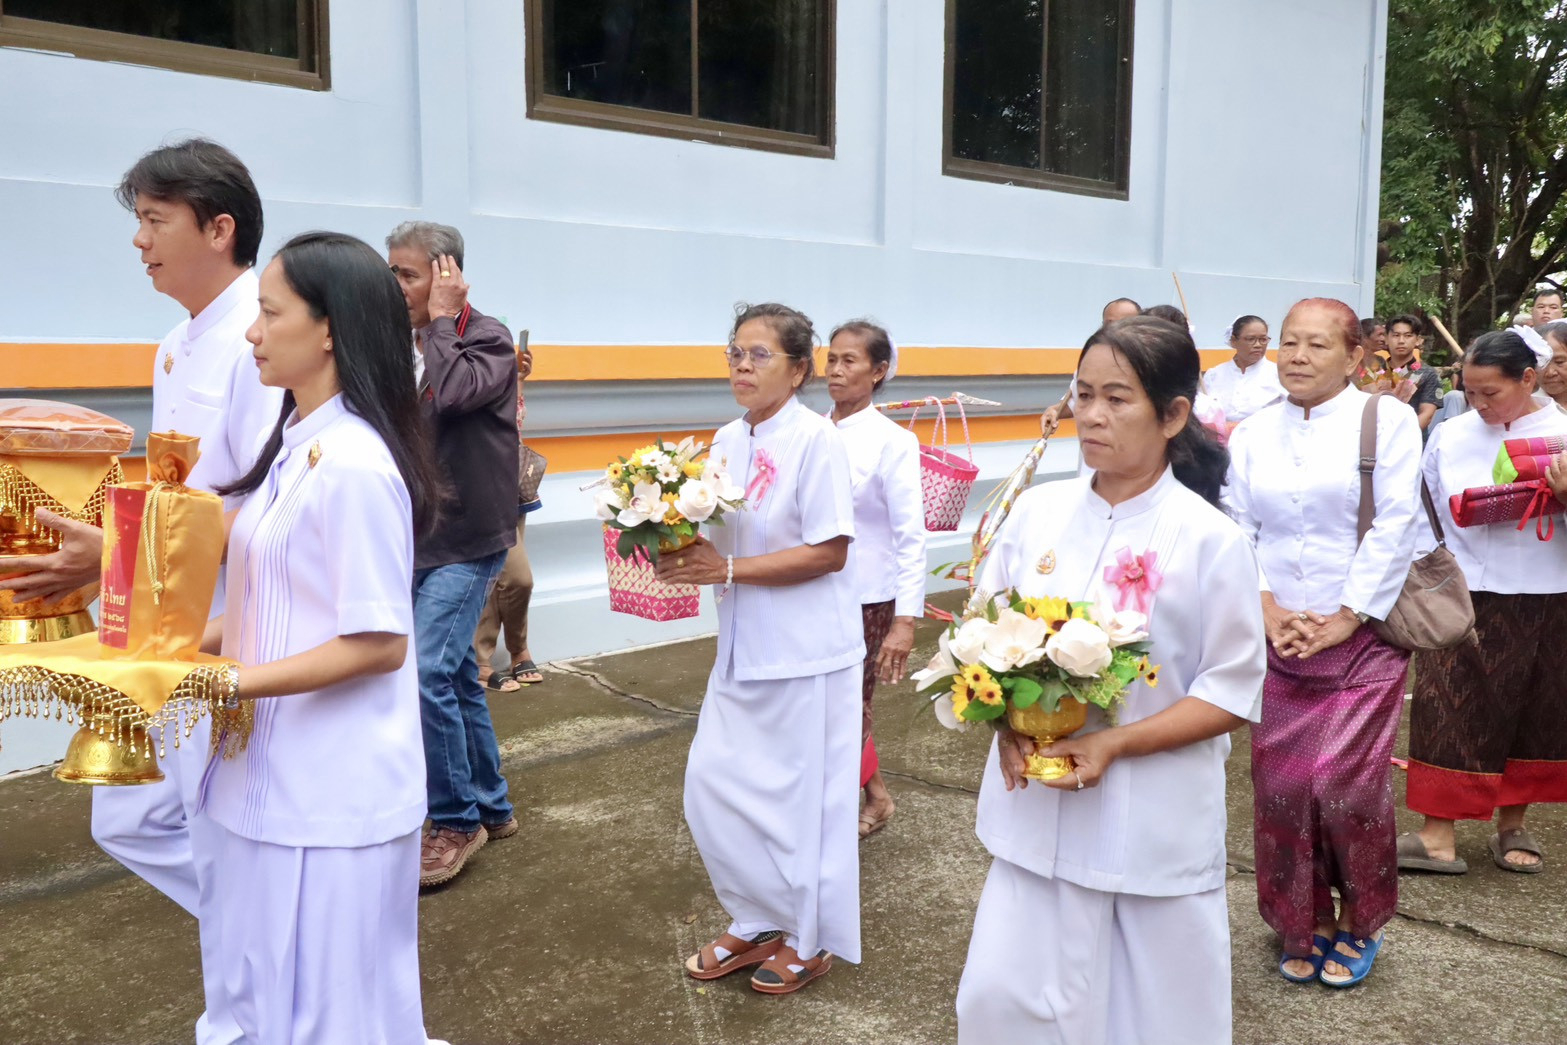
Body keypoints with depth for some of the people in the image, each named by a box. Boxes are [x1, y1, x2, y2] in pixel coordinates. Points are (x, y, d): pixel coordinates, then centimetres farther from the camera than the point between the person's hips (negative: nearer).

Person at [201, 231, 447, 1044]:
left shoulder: (350, 464, -21)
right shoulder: (298, 444, 8)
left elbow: (378, 641, -21)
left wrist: (232, 683, -21)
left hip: (329, 794, -9)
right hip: (277, 776, 9)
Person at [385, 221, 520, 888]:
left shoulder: (488, 339, -9)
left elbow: (450, 394, -29)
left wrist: (443, 318, -18)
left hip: (466, 542, -7)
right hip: (418, 540, 8)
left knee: (427, 673, -17)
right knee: (457, 675, 13)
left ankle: (456, 822, -2)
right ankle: (491, 808, 26)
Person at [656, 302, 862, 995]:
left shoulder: (816, 440, -15)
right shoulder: (727, 441, 6)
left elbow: (829, 551, -19)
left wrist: (728, 569, -21)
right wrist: (685, 558, -9)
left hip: (806, 651, -7)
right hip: (743, 646, 7)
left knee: (801, 795, 6)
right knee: (712, 786, 10)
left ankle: (812, 938, 27)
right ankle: (759, 923, 31)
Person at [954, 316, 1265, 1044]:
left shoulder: (1211, 539, -12)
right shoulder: (1037, 510, -1)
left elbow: (1234, 691, -9)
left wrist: (1114, 745, -19)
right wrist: (1007, 722, -11)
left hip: (1155, 821, -3)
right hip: (1035, 808, 3)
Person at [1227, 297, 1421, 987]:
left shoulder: (1386, 420, -3)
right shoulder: (1254, 434, 8)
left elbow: (1394, 529, -9)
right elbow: (1236, 529, 3)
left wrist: (1346, 618, -13)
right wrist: (1268, 611, -9)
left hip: (1361, 638, -3)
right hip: (1278, 641, 3)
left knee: (1346, 783, -4)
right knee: (1281, 783, 4)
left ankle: (1358, 920, 20)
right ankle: (1307, 920, 24)